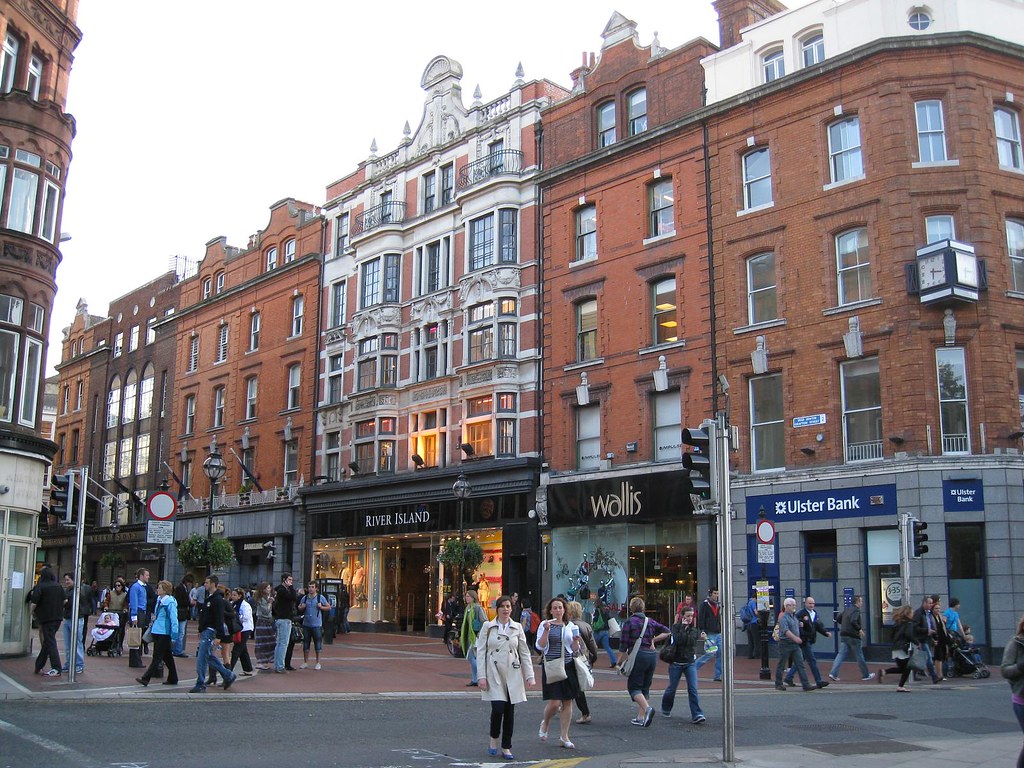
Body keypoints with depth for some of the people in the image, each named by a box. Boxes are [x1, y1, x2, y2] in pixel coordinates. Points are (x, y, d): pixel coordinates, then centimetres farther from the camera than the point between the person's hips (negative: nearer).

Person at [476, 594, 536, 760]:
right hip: (494, 673, -2)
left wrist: (530, 676, 3)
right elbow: (481, 652, -1)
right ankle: (494, 740, 13)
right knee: (498, 708, -14)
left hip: (512, 674, 2)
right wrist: (482, 676, -7)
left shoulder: (517, 627, 6)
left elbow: (525, 653, 8)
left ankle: (506, 748, 18)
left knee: (510, 711, 4)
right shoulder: (487, 626, 0)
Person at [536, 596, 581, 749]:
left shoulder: (570, 626, 10)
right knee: (554, 702, -10)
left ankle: (564, 736, 14)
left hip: (568, 666, 3)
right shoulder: (545, 625, 0)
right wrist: (546, 630, -18)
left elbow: (575, 650, 13)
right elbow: (540, 646, -7)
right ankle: (545, 723, 22)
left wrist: (576, 641, -7)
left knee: (567, 702, 3)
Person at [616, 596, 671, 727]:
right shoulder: (650, 621, 11)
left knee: (633, 687, 1)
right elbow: (667, 631, 12)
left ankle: (647, 708, -22)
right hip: (652, 656, 6)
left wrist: (619, 661, 2)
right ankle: (640, 717, 12)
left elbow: (624, 644, -6)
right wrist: (653, 640, 11)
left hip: (638, 656, -6)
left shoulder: (629, 622, -4)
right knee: (645, 687, 14)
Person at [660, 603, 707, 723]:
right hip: (676, 662, -2)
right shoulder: (676, 627, -5)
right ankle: (665, 709, 33)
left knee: (693, 689, -10)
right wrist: (683, 627, -18)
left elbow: (692, 641, -7)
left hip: (690, 662, 2)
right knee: (672, 688, 10)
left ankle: (697, 715, -12)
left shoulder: (695, 628, 3)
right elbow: (678, 640, -22)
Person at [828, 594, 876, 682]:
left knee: (841, 654, 1)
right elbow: (853, 621, -27)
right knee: (859, 656, 7)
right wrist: (859, 629, -17)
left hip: (844, 635, 7)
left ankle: (833, 674, -11)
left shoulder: (847, 610, 14)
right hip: (853, 636, -7)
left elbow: (839, 619, 20)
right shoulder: (856, 610, -13)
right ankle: (866, 675, 21)